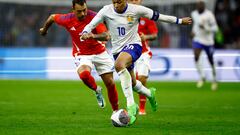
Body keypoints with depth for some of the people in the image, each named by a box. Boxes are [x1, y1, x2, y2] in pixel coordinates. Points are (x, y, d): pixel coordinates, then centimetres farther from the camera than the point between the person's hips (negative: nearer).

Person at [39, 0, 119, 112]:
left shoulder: (94, 17, -20)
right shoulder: (67, 20, -14)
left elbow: (106, 36, -28)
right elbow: (52, 17, 7)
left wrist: (93, 36, -48)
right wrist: (44, 29, 24)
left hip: (99, 53, 0)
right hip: (82, 55, 0)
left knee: (110, 83, 0)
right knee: (83, 74, -33)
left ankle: (116, 111, 22)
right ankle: (97, 91, 0)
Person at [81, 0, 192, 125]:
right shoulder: (106, 11, -9)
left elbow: (158, 16, -2)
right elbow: (90, 25, -9)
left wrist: (179, 21, 5)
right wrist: (85, 33, -33)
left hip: (133, 45, -5)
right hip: (117, 49, 5)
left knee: (119, 65, -37)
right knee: (132, 83, 15)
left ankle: (131, 104, -34)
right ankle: (149, 93, 52)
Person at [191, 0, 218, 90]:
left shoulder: (209, 14, -14)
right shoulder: (194, 14, 4)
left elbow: (215, 28, -16)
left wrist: (205, 28, -30)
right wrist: (193, 30, 11)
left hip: (208, 41, -3)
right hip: (197, 40, 3)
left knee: (211, 61, 9)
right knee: (196, 57, -21)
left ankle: (214, 80, 29)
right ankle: (202, 77, -5)